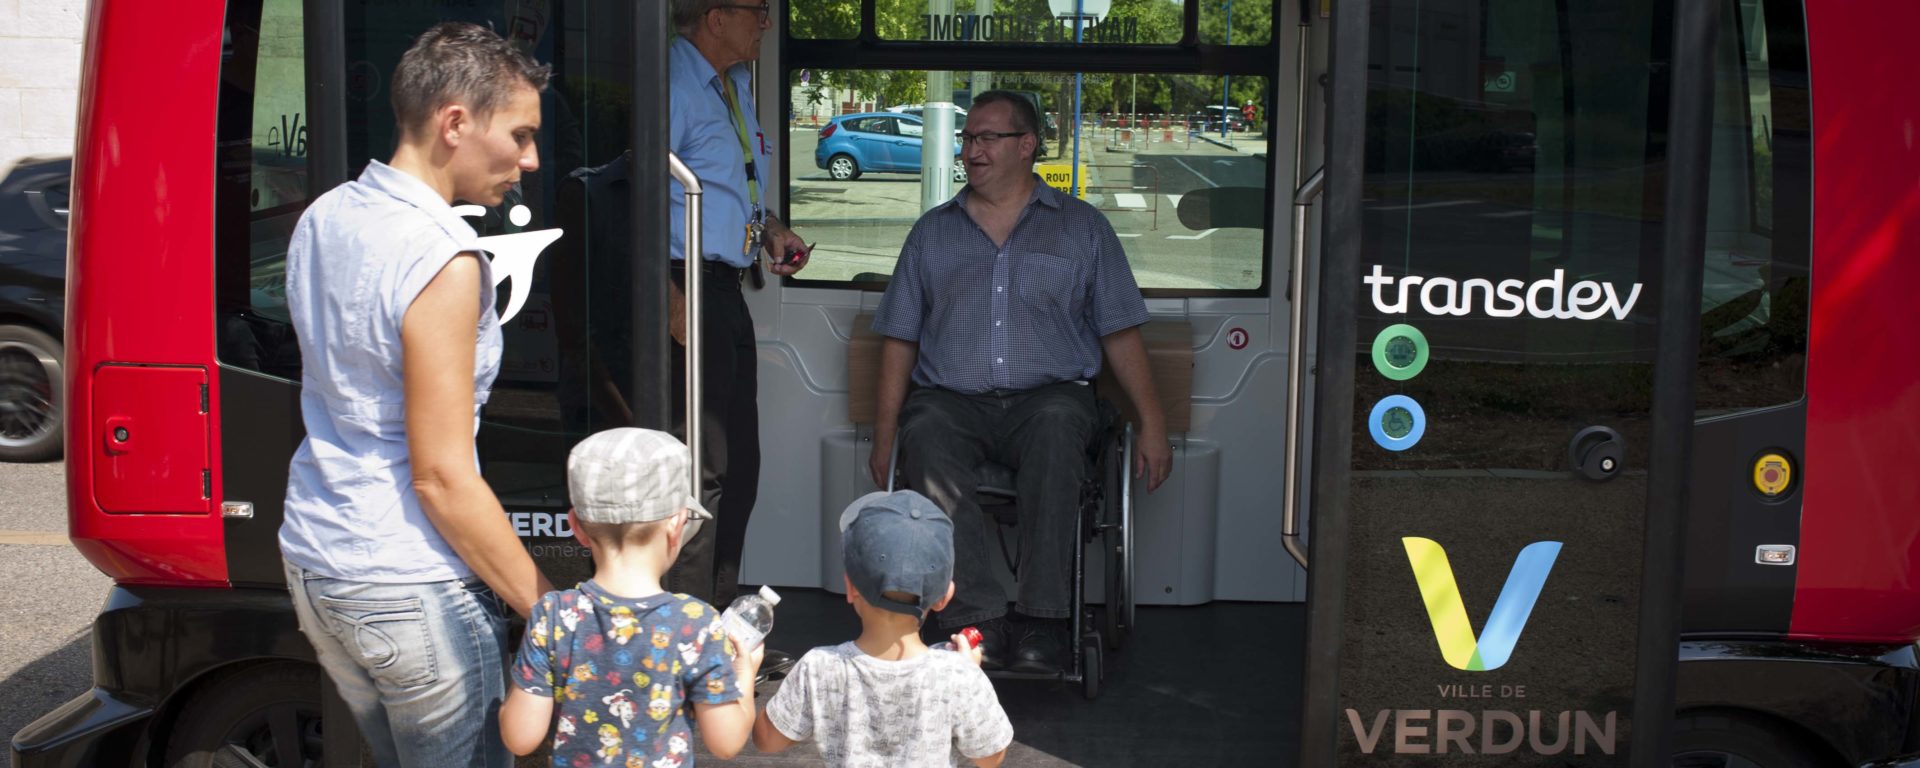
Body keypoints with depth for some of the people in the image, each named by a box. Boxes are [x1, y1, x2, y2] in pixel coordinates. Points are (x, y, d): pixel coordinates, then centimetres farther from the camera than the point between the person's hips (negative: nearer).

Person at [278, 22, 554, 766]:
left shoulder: (321, 219, 5)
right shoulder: (441, 259, -21)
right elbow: (441, 477, -21)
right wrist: (551, 613, -16)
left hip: (314, 558, 9)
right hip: (411, 591, -8)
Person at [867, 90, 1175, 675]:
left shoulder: (1081, 227, 15)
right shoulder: (932, 232, 20)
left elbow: (1120, 333, 11)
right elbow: (899, 338, 16)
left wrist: (1152, 423, 1)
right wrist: (885, 431, 4)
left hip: (1049, 393, -1)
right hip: (951, 399, 2)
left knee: (1056, 426, -37)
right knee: (925, 439, -34)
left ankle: (1044, 619, -36)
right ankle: (979, 619, -35)